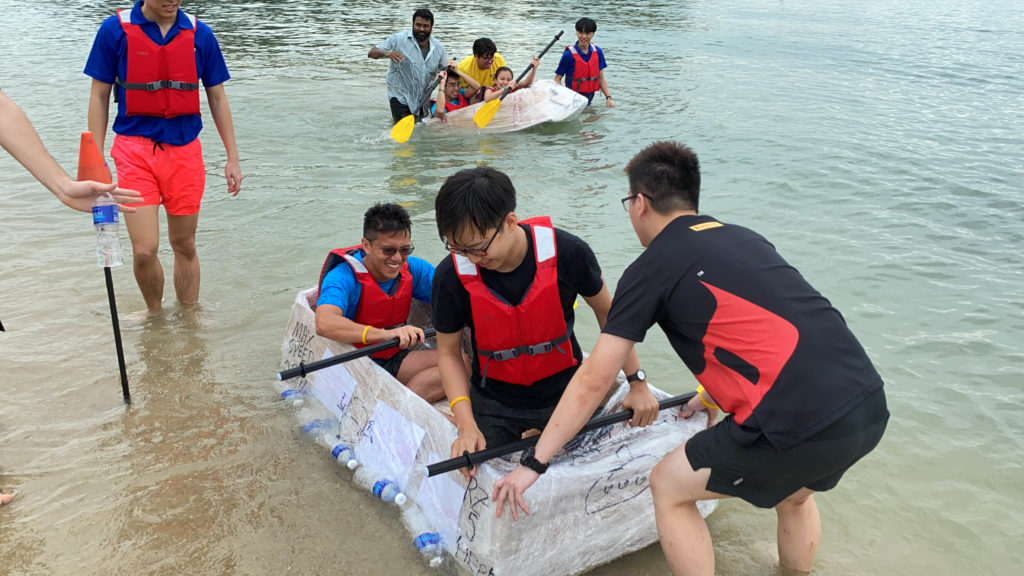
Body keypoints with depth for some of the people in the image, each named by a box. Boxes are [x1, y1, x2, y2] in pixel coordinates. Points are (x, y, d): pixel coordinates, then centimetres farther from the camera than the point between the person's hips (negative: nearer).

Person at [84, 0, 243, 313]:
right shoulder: (115, 29, -3)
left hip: (185, 149, 2)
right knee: (144, 250, -8)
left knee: (184, 245, 11)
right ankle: (155, 314, 19)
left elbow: (217, 97, 9)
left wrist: (233, 157, 7)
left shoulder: (199, 34, 2)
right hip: (135, 148, -2)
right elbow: (99, 96, 2)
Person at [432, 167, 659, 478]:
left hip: (565, 392, 0)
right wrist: (466, 425, -20)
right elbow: (448, 353, -8)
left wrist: (637, 382, -5)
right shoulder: (451, 276, -21)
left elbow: (608, 313, -6)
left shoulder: (566, 252, -24)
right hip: (494, 404, 1)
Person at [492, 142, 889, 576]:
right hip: (872, 406, 8)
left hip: (804, 423, -8)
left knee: (669, 488, 14)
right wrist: (712, 394, 48)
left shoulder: (652, 267, 0)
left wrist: (534, 463, 10)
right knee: (794, 493, 35)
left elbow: (592, 381, 1)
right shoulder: (745, 239, 20)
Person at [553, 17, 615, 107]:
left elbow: (601, 78, 8)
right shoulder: (569, 54, -12)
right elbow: (557, 78, -9)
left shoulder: (597, 52, 3)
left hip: (589, 99, 5)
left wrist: (608, 97, -3)